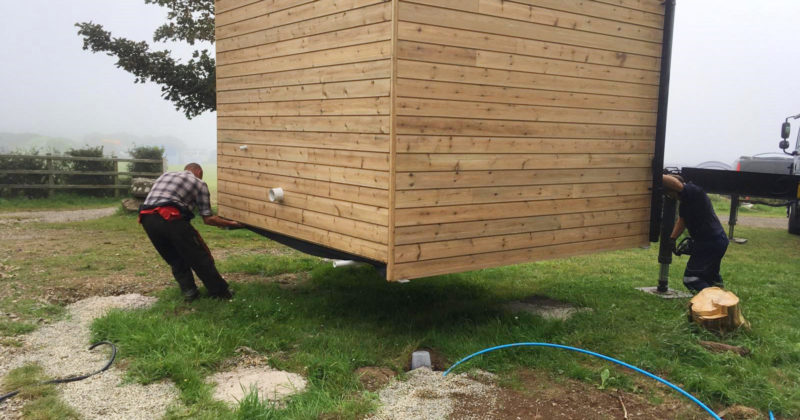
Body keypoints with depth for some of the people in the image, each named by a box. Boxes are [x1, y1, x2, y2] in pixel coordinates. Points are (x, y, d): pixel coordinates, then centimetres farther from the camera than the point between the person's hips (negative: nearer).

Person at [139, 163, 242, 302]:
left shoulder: (166, 175, 32)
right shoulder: (199, 183, 15)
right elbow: (208, 219, 10)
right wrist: (231, 223, 23)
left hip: (146, 218, 5)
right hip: (170, 218, -5)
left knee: (175, 260, 23)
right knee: (199, 257, 9)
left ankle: (188, 291, 18)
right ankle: (220, 292, 18)